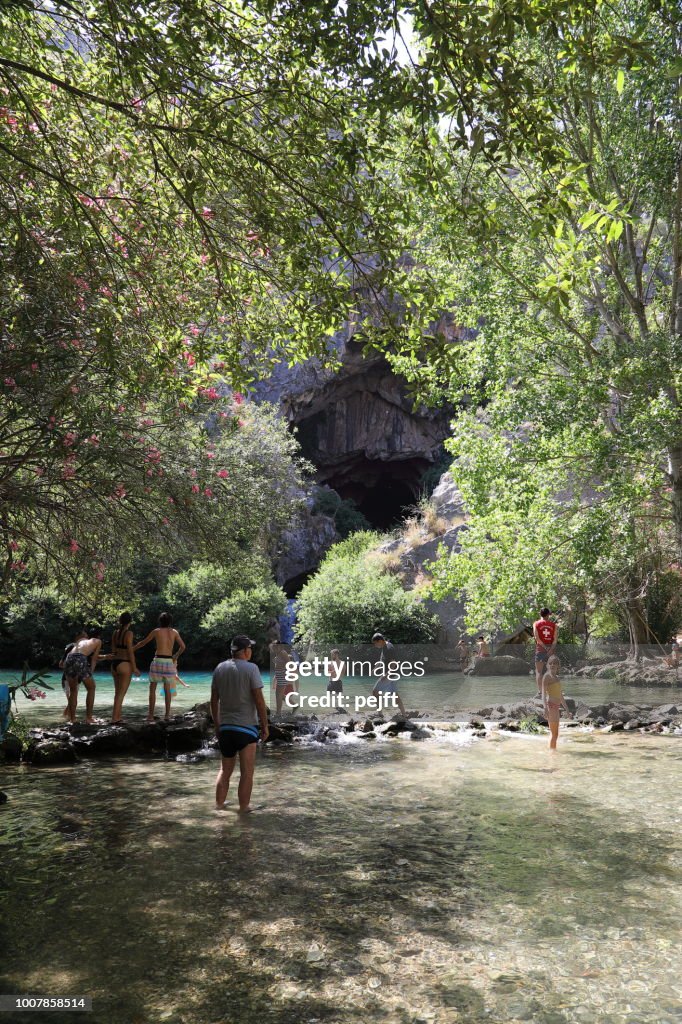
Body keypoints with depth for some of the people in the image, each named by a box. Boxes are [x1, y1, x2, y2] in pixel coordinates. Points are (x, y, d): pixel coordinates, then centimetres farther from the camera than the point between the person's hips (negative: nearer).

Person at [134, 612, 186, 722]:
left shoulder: (156, 631, 0)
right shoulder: (174, 632, 5)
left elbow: (143, 643, 8)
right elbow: (183, 646, 2)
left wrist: (131, 649, 21)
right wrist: (176, 656, 18)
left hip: (158, 660, -3)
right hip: (169, 662, 3)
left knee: (152, 689, 5)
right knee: (167, 689, 14)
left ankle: (151, 715, 0)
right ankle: (167, 714, 13)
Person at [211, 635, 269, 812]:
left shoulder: (220, 668, 5)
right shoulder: (251, 668, -11)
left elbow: (214, 701, 9)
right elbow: (259, 701, -14)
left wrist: (217, 726, 18)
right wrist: (265, 726, -5)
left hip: (225, 727, 5)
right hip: (246, 727, -5)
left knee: (225, 770, 18)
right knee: (247, 772, 5)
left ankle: (219, 804, 23)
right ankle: (244, 807, 10)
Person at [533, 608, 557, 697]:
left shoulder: (536, 624, 3)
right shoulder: (553, 624, 7)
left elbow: (537, 637, -10)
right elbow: (555, 639, -5)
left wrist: (545, 647, -11)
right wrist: (551, 649, -12)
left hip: (540, 648, -2)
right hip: (551, 648, 2)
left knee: (539, 671, -1)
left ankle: (540, 692, -10)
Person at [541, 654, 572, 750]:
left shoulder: (557, 677, 18)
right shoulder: (547, 676, -7)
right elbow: (543, 693, -17)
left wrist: (567, 710, 26)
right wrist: (545, 708, -30)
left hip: (556, 707, 8)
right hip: (551, 706, -8)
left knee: (554, 733, 13)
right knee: (554, 733, -8)